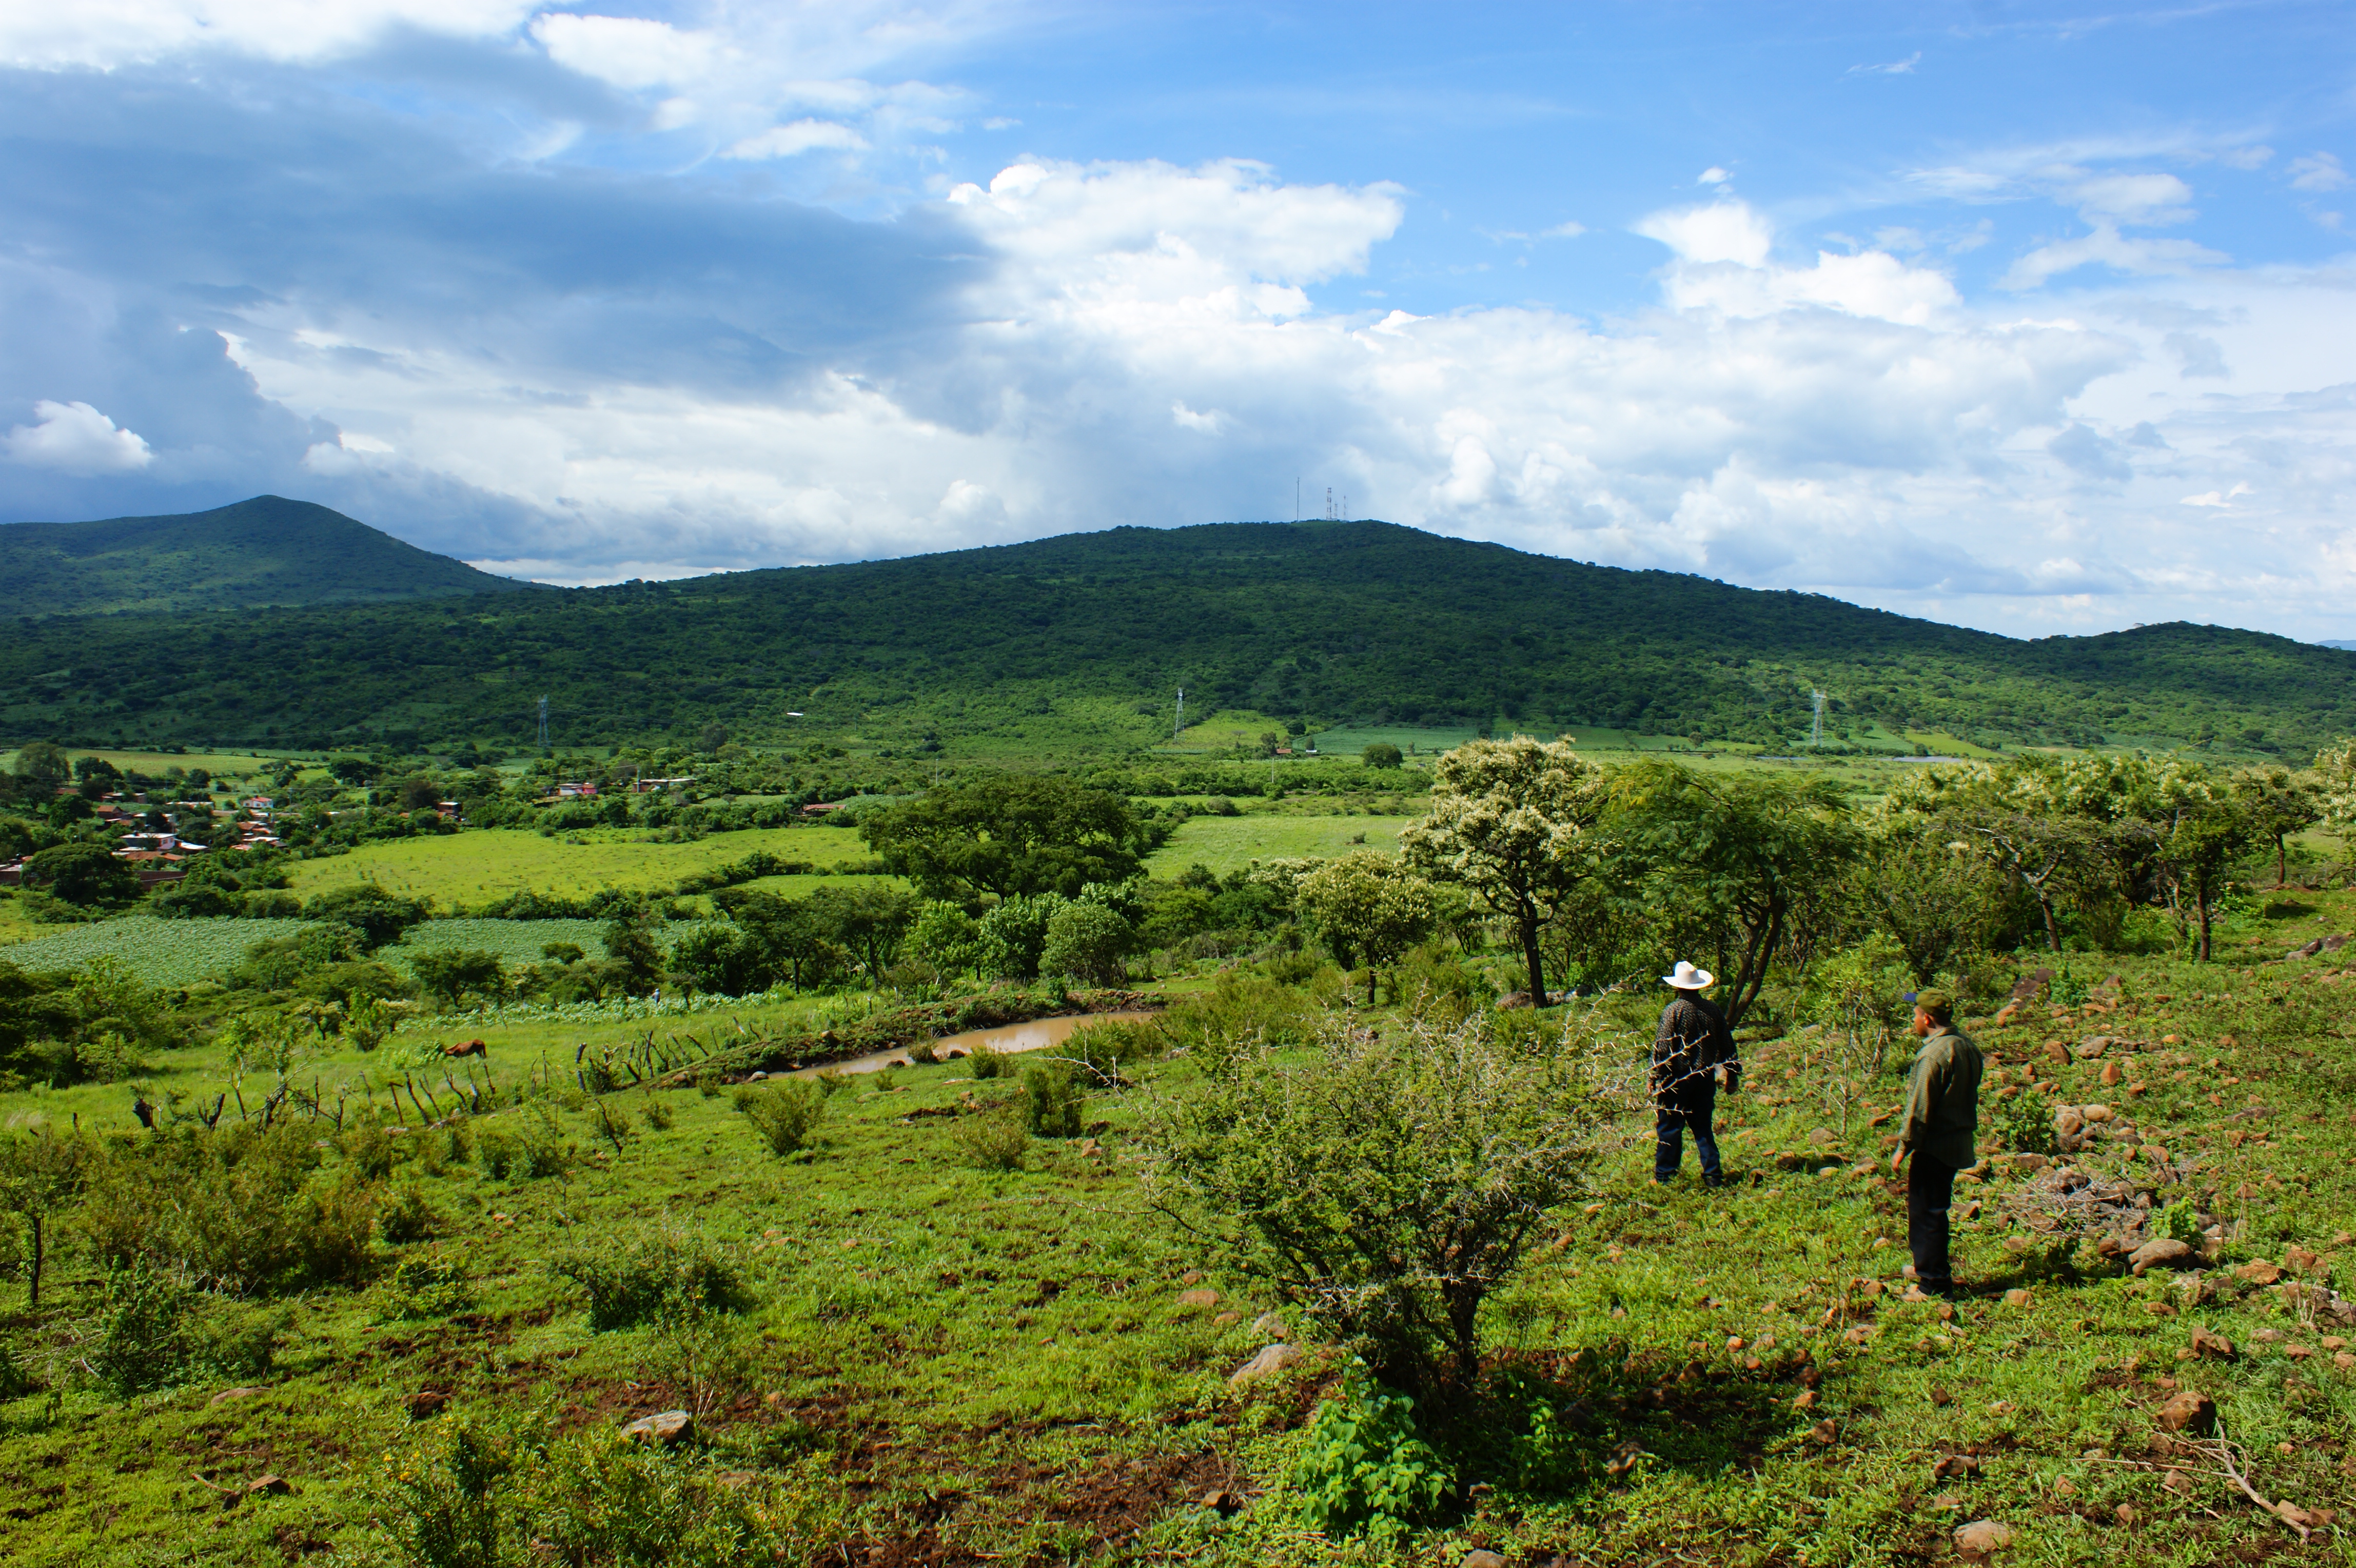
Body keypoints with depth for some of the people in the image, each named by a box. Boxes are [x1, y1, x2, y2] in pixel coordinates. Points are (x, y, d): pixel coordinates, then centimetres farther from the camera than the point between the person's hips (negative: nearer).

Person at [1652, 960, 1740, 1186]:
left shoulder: (1673, 1011, -12)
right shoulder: (1712, 1009, 2)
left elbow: (1663, 1048, -14)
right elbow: (1727, 1046, 9)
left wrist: (1657, 1079, -7)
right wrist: (1732, 1076, 18)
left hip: (1678, 1080, -4)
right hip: (1706, 1078, 5)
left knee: (1670, 1127, 6)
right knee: (1703, 1127, 14)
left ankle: (1665, 1175, 11)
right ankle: (1713, 1174, 9)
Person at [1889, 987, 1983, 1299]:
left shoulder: (1934, 1054, -22)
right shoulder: (1967, 1045, 6)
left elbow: (1920, 1108, -20)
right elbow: (1971, 1095, 16)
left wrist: (1904, 1147, -12)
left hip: (1935, 1145, -9)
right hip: (1961, 1141, 10)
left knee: (1925, 1212, -1)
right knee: (1935, 1208, 22)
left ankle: (1934, 1283, 3)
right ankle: (1930, 1266, 34)